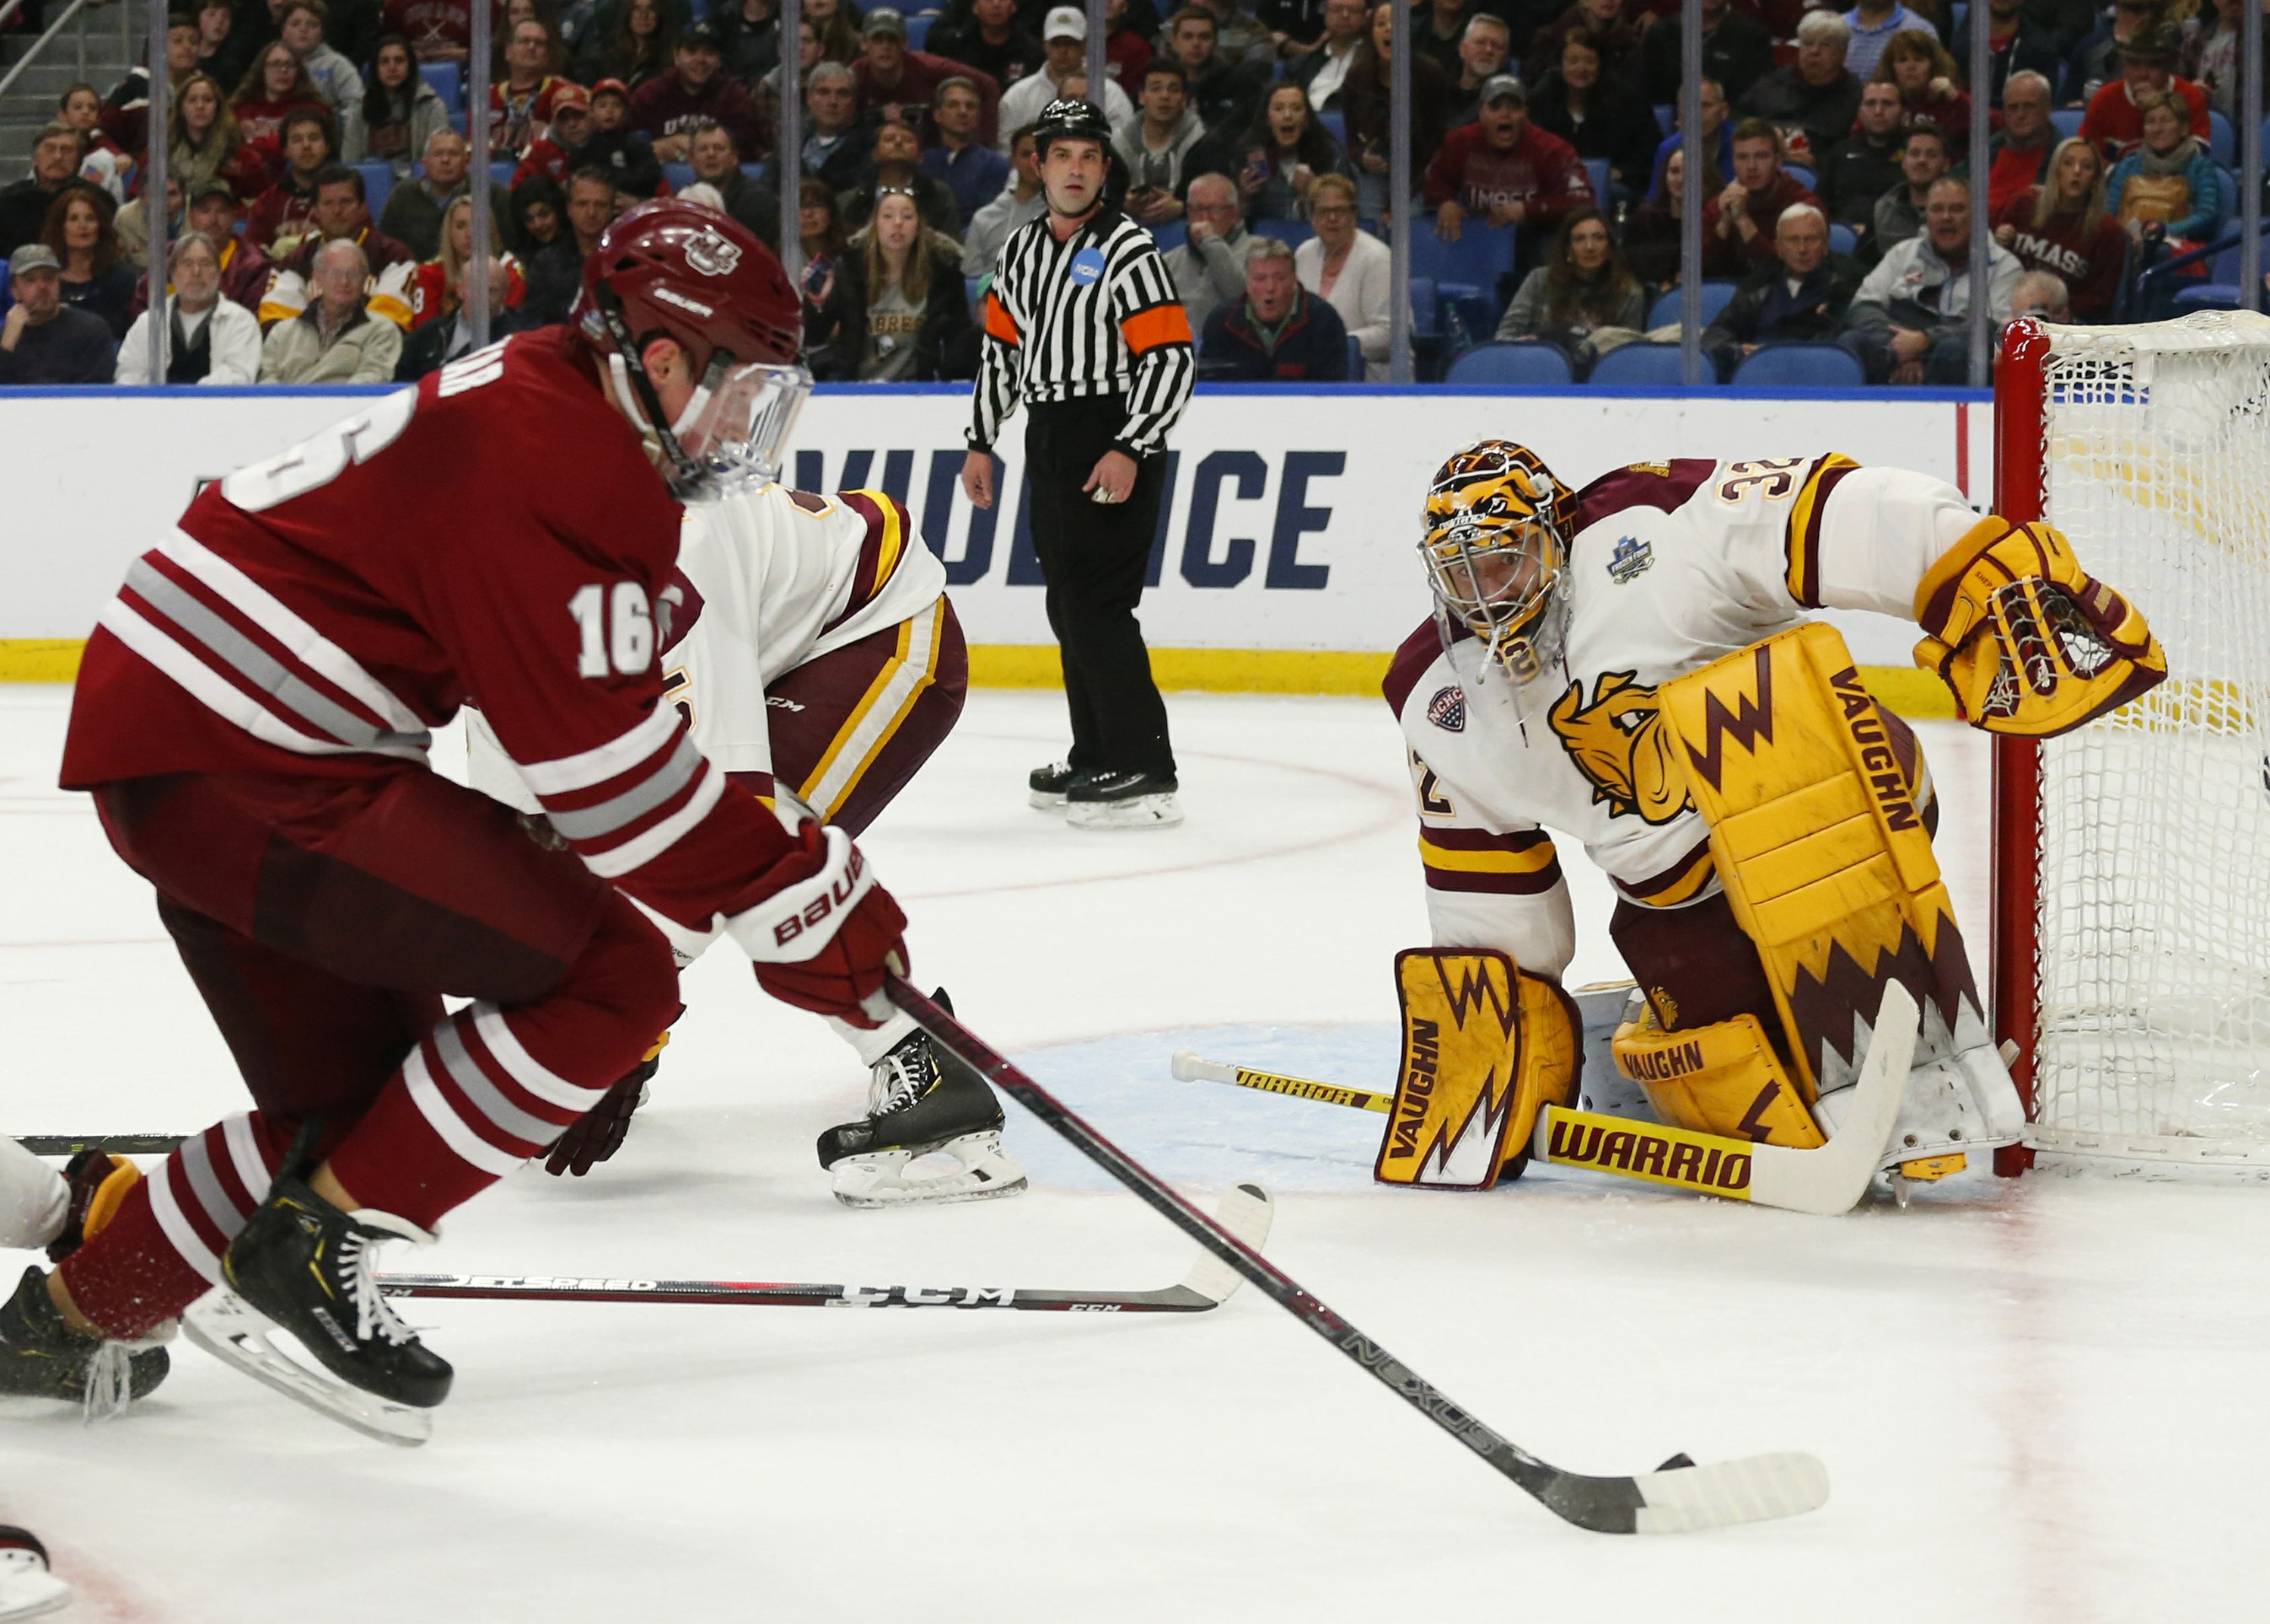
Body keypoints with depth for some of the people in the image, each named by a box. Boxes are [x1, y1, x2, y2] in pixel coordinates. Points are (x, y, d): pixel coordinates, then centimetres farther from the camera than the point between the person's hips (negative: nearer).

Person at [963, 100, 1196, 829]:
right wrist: (981, 444, 19)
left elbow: (1172, 358, -16)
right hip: (1050, 441, 8)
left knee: (1095, 601, -13)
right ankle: (1095, 758, 21)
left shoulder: (1128, 250, -11)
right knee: (1069, 605, 11)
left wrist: (1129, 451, -23)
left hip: (1114, 443, -8)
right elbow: (1001, 346, 22)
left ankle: (1144, 775, -13)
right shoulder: (1022, 249, 12)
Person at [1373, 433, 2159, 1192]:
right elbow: (1483, 886, 11)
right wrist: (1485, 1022, 7)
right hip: (1683, 899, 5)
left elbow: (1841, 521, -29)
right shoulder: (1439, 700, 2)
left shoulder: (1645, 528, -17)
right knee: (1734, 1095, -18)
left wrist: (1995, 573, -42)